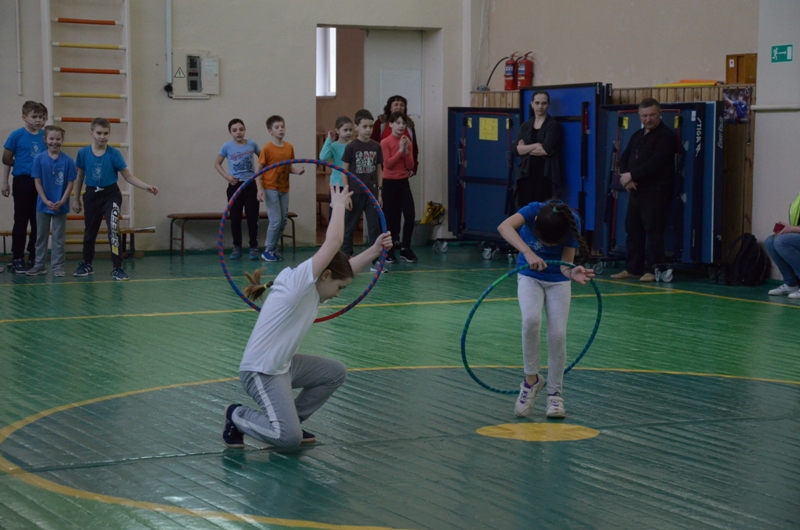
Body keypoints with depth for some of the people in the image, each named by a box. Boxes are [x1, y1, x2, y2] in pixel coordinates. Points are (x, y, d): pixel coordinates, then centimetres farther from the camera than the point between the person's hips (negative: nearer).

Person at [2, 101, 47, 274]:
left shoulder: (45, 136, 5)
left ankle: (34, 258, 18)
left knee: (38, 222, 7)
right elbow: (7, 159, 0)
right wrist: (5, 182, -1)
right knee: (21, 221, 1)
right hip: (23, 181, -4)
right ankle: (17, 259, 6)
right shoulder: (17, 135, -5)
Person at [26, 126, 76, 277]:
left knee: (59, 237, 5)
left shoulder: (68, 161, -8)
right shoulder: (39, 159, -6)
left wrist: (62, 202, -13)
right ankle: (39, 265, 20)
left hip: (61, 206, -1)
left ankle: (58, 266, 12)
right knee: (41, 235, 11)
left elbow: (70, 183, -4)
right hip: (43, 204, 1)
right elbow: (37, 182, -5)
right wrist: (46, 201, -12)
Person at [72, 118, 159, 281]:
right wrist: (76, 199, 12)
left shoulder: (114, 154, -11)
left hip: (110, 194, -2)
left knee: (113, 229, -18)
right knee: (89, 231, 14)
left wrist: (146, 187, -20)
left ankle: (117, 268, -11)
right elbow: (80, 177, 7)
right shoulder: (83, 153, -6)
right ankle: (87, 264, 34)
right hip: (91, 195, 2)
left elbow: (128, 176, -8)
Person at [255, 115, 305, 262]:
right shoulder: (267, 149, -11)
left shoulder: (289, 148, 4)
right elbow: (258, 170, -10)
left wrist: (297, 171, -9)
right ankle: (268, 251, 5)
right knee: (276, 221, -8)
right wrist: (260, 189, -19)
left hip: (284, 190, 6)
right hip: (271, 189, -6)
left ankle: (274, 249, 21)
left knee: (283, 221, 8)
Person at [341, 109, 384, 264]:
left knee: (375, 226, 2)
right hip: (355, 192, -3)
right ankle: (345, 257, 16)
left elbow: (379, 170, 10)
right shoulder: (351, 147, -6)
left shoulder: (376, 147, 4)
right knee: (349, 226, 6)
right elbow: (344, 171, -4)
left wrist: (379, 193, 6)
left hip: (372, 193, 3)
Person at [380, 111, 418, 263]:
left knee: (410, 215, -5)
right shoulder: (385, 142, -7)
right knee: (392, 218, 0)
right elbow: (388, 164, -15)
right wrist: (400, 150, -17)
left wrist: (406, 151, -9)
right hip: (389, 183, -4)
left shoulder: (407, 142, 7)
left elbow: (411, 166, 5)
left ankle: (405, 248, 6)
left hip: (403, 182, 4)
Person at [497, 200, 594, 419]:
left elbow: (566, 263, -22)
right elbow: (504, 227, -45)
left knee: (558, 334, -10)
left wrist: (572, 273, -45)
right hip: (530, 276, -1)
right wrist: (528, 252, -57)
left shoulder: (571, 222, -24)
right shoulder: (534, 210, -28)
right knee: (531, 320, -27)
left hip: (558, 280, 1)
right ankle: (531, 379, -8)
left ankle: (554, 393, 8)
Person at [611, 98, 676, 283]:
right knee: (633, 229, 10)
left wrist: (632, 175, -14)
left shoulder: (665, 135, -8)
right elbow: (624, 158, 15)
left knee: (653, 231, -7)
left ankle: (652, 270, -3)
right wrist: (626, 177, -5)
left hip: (656, 192, -8)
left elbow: (655, 163, -18)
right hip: (636, 191, 8)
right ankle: (632, 268, 17)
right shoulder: (637, 136, 18)